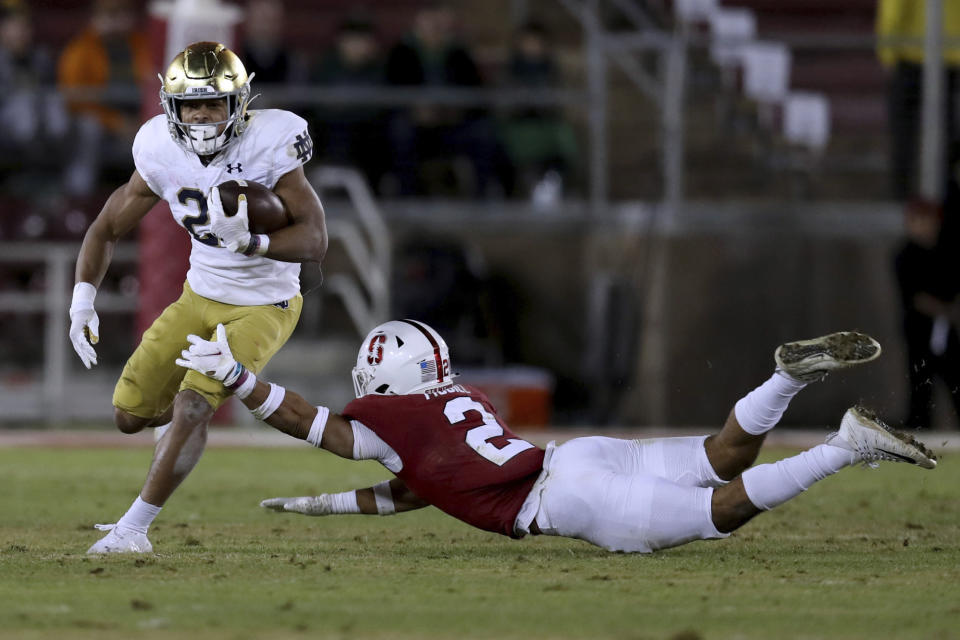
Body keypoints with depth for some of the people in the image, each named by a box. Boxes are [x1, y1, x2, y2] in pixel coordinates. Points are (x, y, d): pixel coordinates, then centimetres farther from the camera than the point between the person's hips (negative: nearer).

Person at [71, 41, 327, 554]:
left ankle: (134, 526, -9)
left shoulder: (268, 144, -25)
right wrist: (82, 301, -12)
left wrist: (250, 242, -44)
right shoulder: (162, 153, -13)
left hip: (263, 307, -5)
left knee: (192, 406, -21)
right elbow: (107, 228, 0)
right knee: (130, 415, 6)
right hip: (200, 297, 5)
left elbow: (315, 241, -27)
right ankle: (197, 404, 40)